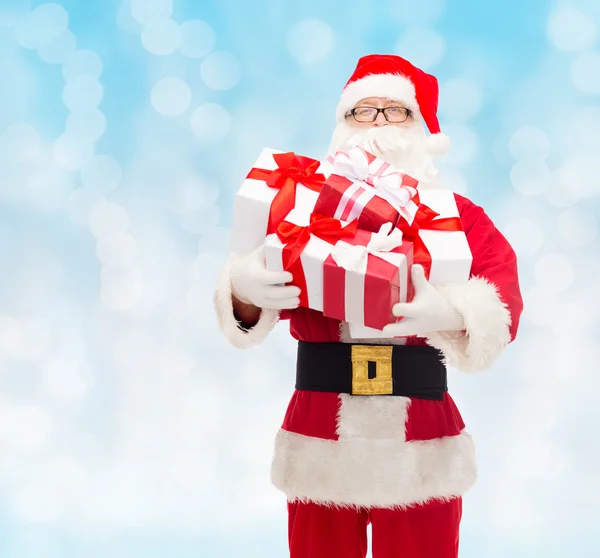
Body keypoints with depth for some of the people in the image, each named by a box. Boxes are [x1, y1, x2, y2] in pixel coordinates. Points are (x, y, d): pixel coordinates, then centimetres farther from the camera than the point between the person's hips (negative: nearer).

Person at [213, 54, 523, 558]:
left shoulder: (459, 217, 3)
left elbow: (502, 302, -12)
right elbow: (266, 283, -6)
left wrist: (452, 315, -34)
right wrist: (245, 290, -31)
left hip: (422, 451, 0)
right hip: (320, 449, 1)